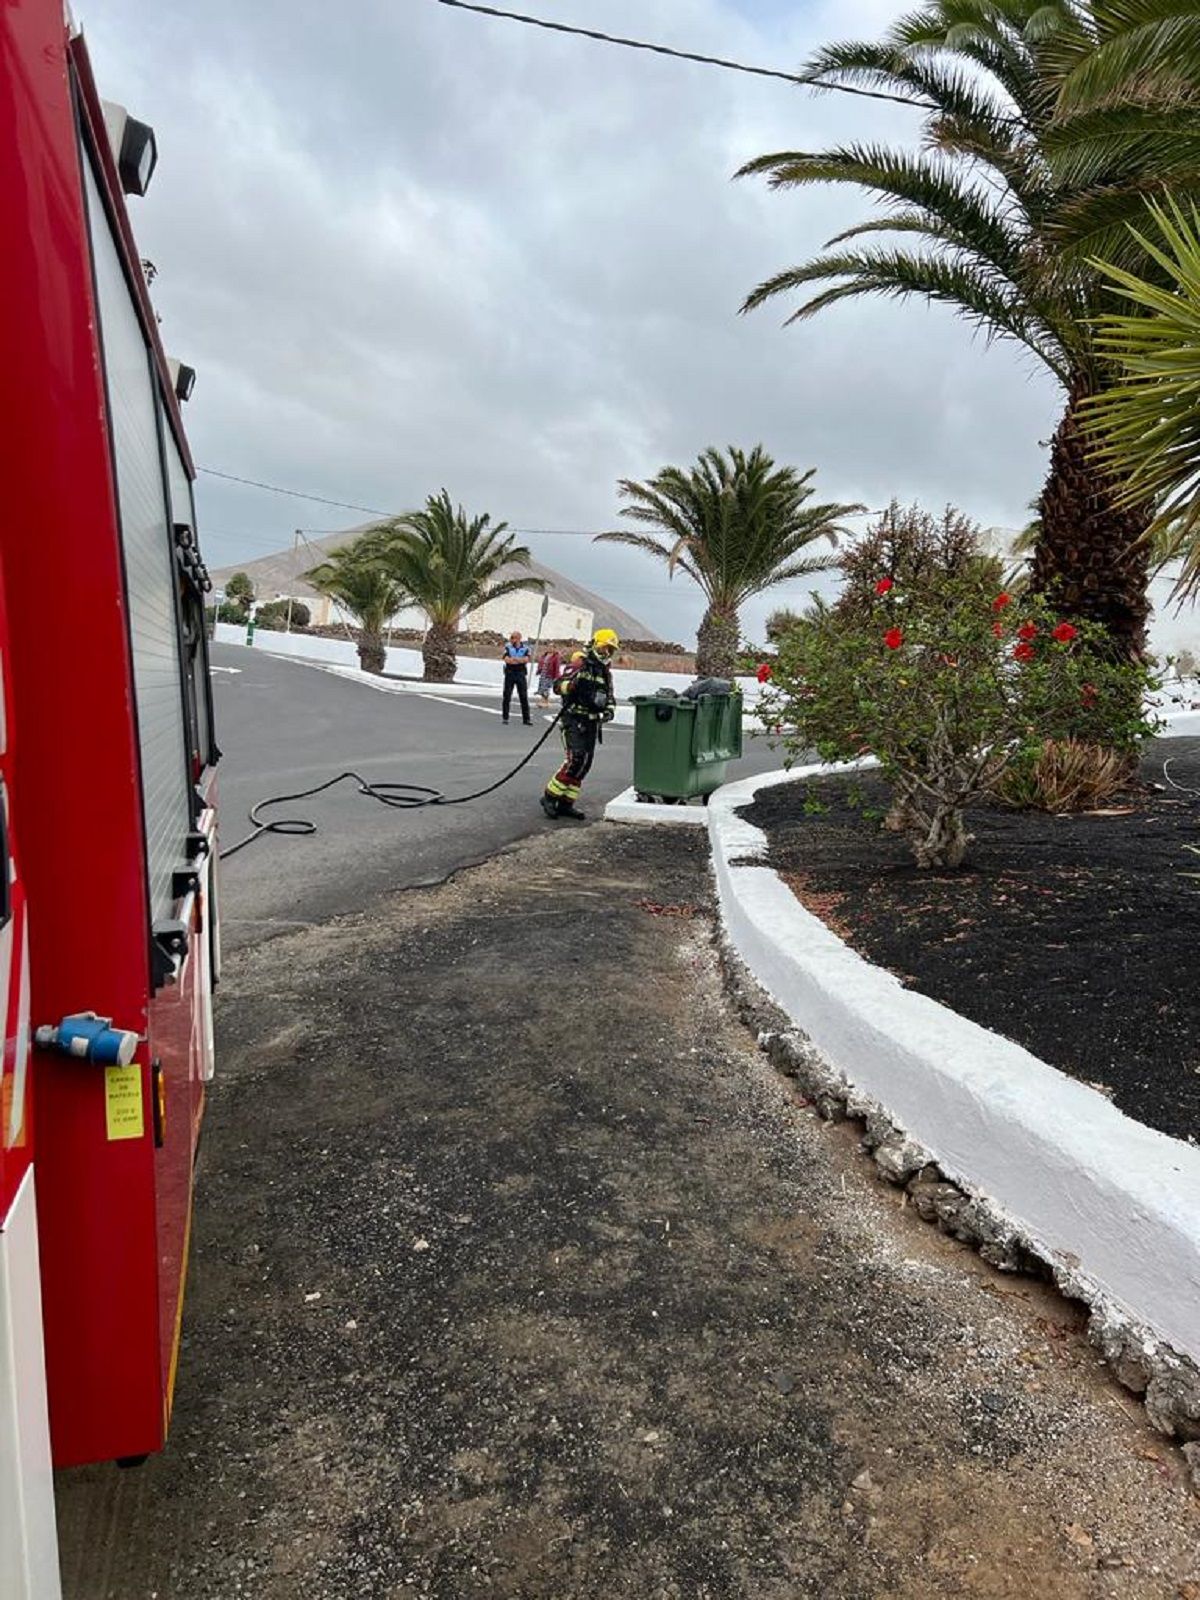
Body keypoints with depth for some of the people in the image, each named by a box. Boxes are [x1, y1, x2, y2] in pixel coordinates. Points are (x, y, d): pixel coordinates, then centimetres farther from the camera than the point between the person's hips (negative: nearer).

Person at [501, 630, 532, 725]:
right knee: (507, 696, 2)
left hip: (521, 674, 0)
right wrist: (520, 660, -11)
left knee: (524, 697, 0)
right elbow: (507, 660, -11)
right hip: (510, 673, 0)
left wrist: (514, 658, -14)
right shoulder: (508, 647, 3)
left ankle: (526, 718, 4)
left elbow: (526, 660, -11)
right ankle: (505, 717, 10)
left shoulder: (525, 648, 4)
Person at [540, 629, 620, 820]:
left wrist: (609, 709, 3)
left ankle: (566, 804, 14)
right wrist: (571, 684, -34)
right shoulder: (580, 665, -7)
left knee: (585, 764, 6)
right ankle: (550, 797, -5)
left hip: (592, 724, 8)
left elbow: (610, 696, 24)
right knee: (576, 760, -18)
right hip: (574, 720, -8)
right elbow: (558, 686, -13)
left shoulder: (606, 673, 17)